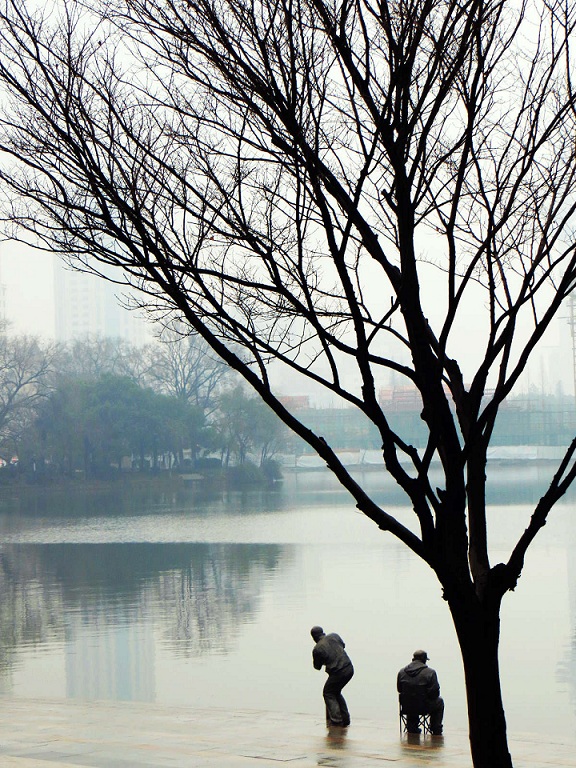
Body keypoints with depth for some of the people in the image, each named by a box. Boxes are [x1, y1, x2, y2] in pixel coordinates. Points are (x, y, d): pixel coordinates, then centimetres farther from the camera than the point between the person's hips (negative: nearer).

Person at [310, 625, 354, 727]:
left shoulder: (317, 649, -7)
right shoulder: (334, 636, 6)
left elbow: (317, 667, 5)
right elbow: (343, 645, 26)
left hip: (337, 673, -6)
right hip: (349, 669, 6)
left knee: (328, 694, 13)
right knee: (336, 692, 24)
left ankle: (336, 720, 3)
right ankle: (345, 719, 22)